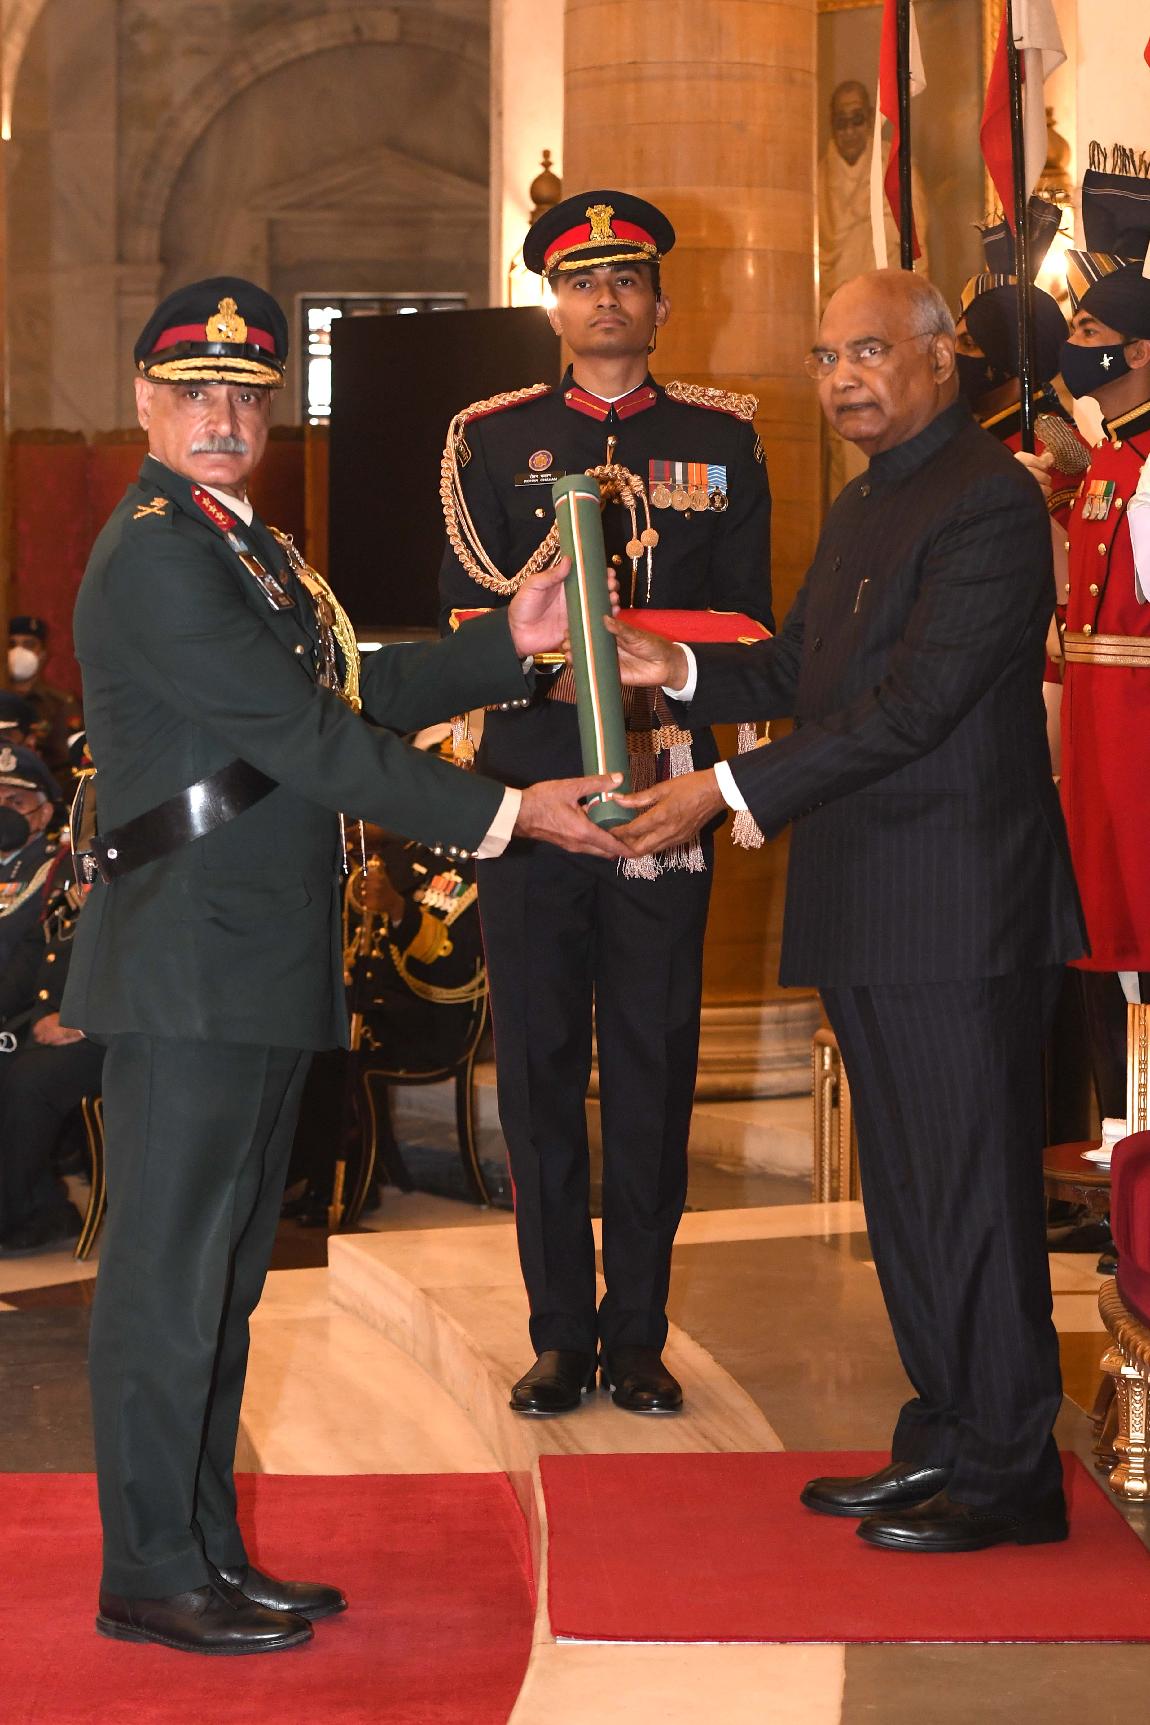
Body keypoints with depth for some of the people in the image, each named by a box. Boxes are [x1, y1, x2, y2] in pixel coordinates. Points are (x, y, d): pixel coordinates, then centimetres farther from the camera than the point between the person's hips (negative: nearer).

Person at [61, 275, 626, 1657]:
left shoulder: (245, 546, 19)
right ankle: (149, 1574, 6)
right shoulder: (154, 556, -14)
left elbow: (348, 693, 17)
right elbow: (309, 739, -18)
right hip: (187, 965, -10)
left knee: (221, 1272, 14)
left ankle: (208, 1552, 24)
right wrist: (504, 815, -16)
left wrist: (511, 646, 9)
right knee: (168, 1272, -3)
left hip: (256, 969, 10)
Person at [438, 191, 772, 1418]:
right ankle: (561, 1335, 14)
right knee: (539, 1070, 4)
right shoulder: (488, 439, 8)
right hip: (527, 785, 0)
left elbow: (746, 622, 7)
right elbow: (469, 618, 1)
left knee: (653, 1066, 3)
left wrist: (666, 705, -10)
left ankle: (637, 1336, 14)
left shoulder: (722, 440, 10)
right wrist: (558, 679, -15)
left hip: (665, 787, 0)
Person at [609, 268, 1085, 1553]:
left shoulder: (987, 503, -14)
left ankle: (1005, 1473, 9)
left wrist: (728, 792, -22)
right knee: (906, 1190, 15)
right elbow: (803, 674, 19)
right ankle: (942, 1442, 26)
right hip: (868, 910, 10)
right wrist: (679, 668, 1)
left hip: (955, 907, -10)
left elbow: (914, 704, -21)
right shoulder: (863, 507, 18)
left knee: (971, 1188, -2)